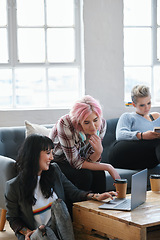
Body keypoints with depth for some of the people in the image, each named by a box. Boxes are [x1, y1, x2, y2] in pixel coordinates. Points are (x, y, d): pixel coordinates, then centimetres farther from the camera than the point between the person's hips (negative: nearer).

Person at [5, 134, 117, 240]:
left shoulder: (55, 170, 6)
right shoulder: (14, 186, -6)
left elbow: (73, 192, 7)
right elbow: (12, 218, 4)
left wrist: (96, 196, -9)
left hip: (58, 227, 3)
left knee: (58, 203, -26)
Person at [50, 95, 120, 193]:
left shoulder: (101, 124, -16)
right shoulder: (65, 124, -31)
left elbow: (90, 160, -11)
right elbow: (75, 162, -26)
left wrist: (99, 151, -34)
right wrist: (108, 167, -25)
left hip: (79, 158, 4)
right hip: (58, 162, -4)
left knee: (99, 174, -23)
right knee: (84, 175, -28)